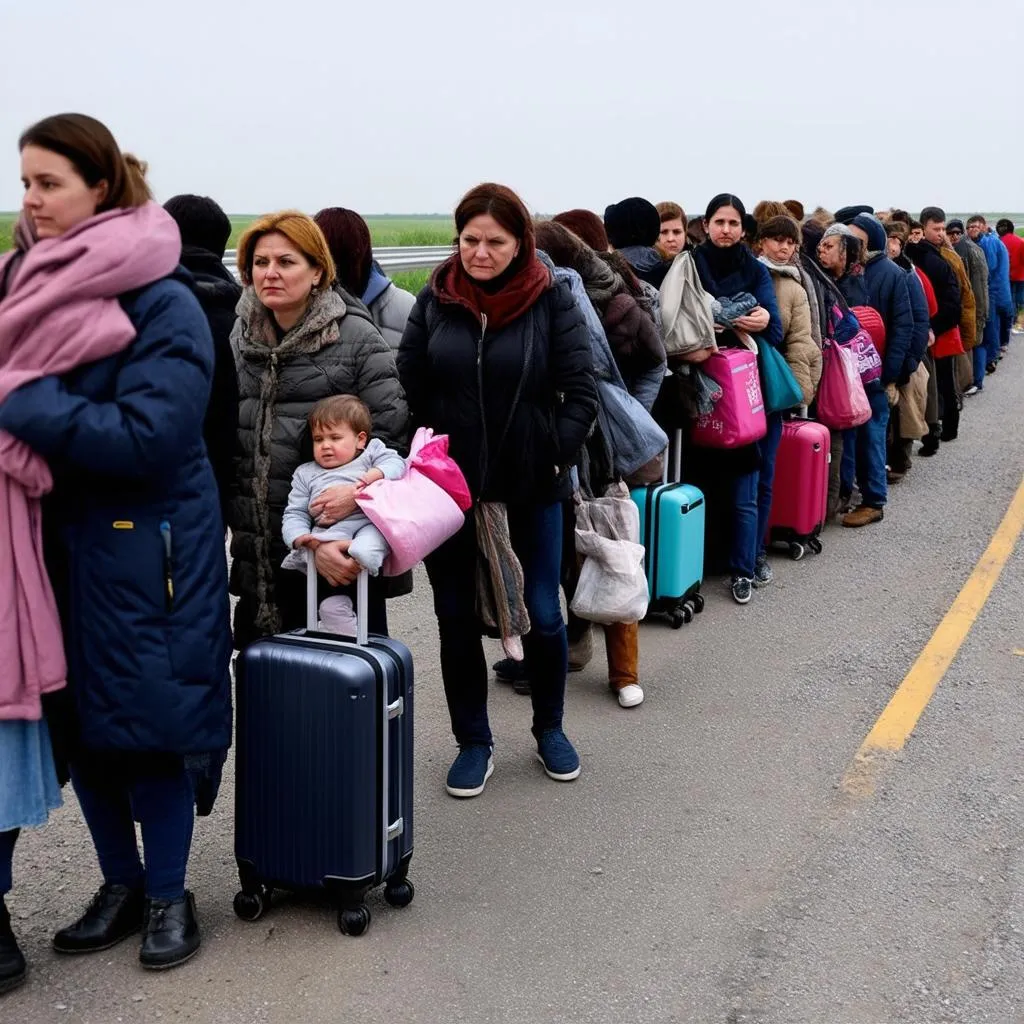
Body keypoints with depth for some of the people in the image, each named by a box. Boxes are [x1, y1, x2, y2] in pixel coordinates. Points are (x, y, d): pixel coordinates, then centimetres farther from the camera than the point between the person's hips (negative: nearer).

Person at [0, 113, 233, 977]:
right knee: (76, 717, 13)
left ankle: (167, 897, 25)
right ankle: (120, 885, 32)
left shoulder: (161, 305, -15)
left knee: (147, 720, 4)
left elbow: (144, 435, -24)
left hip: (141, 546, -6)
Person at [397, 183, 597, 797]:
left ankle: (550, 729, 30)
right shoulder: (435, 300, 1)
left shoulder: (551, 299, -5)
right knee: (456, 616, 8)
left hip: (530, 488, -2)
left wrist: (554, 457, -10)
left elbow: (581, 393, -5)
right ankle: (474, 741, 24)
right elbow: (408, 390, 3)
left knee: (543, 614, 7)